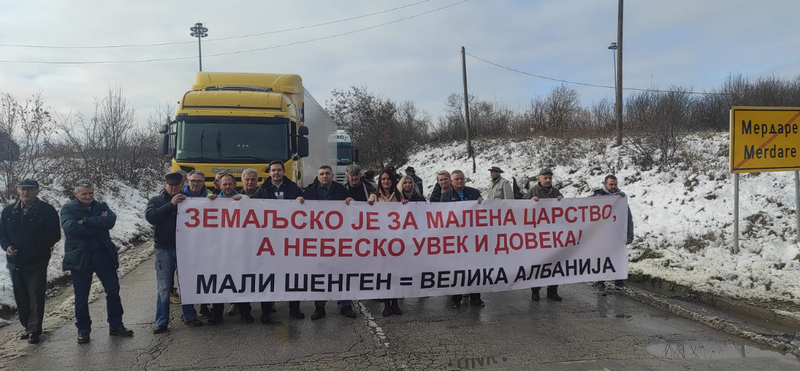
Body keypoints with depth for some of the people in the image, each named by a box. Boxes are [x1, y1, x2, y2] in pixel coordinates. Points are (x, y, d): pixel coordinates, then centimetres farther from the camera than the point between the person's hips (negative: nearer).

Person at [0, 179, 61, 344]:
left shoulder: (47, 210, -5)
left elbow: (54, 235, -7)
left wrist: (39, 249, -16)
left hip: (37, 262, -4)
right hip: (15, 262, 5)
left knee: (36, 297, -2)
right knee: (20, 298, 12)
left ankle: (34, 330, 8)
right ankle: (28, 327, 25)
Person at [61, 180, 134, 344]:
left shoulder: (101, 206, 6)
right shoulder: (68, 209, -2)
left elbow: (111, 220, -15)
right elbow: (70, 228, -20)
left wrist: (85, 221, -20)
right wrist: (98, 223, -16)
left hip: (103, 255, 3)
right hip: (80, 257, -3)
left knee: (113, 291, 8)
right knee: (81, 296, 7)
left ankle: (116, 325, 21)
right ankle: (83, 329, 22)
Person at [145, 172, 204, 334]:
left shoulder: (187, 200, 10)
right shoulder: (157, 200, 7)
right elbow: (150, 216, -12)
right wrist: (171, 204, -17)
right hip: (164, 249, -1)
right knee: (164, 287, 0)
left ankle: (189, 317, 21)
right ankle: (162, 322, 8)